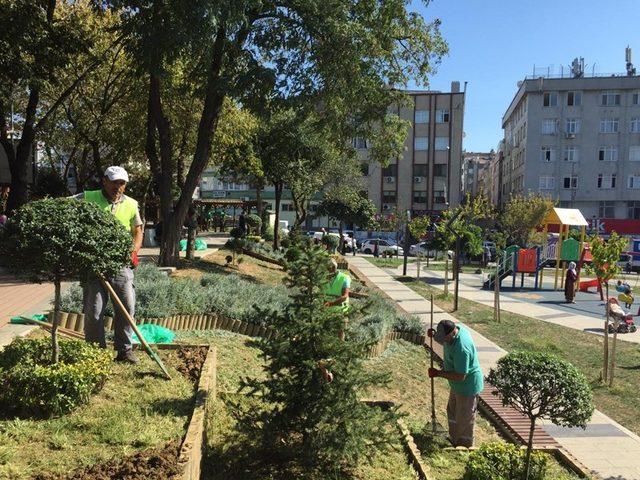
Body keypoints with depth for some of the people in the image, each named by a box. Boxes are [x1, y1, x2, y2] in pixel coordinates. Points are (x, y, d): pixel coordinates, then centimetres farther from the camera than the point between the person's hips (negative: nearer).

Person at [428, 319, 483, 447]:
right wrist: (434, 335, -6)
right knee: (452, 412, 26)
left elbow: (460, 376, -33)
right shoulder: (455, 328, -9)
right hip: (457, 385, 10)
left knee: (464, 421, 7)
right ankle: (455, 440, 45)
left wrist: (438, 373, -26)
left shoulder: (461, 348, -37)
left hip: (468, 386, -10)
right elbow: (443, 342, 14)